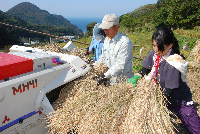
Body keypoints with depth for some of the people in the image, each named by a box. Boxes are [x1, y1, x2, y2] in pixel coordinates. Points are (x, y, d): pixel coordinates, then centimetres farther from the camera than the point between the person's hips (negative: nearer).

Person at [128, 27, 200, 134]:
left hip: (179, 100, -5)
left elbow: (169, 90, -24)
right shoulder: (154, 53, -9)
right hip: (161, 96, 5)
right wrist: (136, 77, -10)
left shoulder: (173, 64, -28)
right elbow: (145, 69, 7)